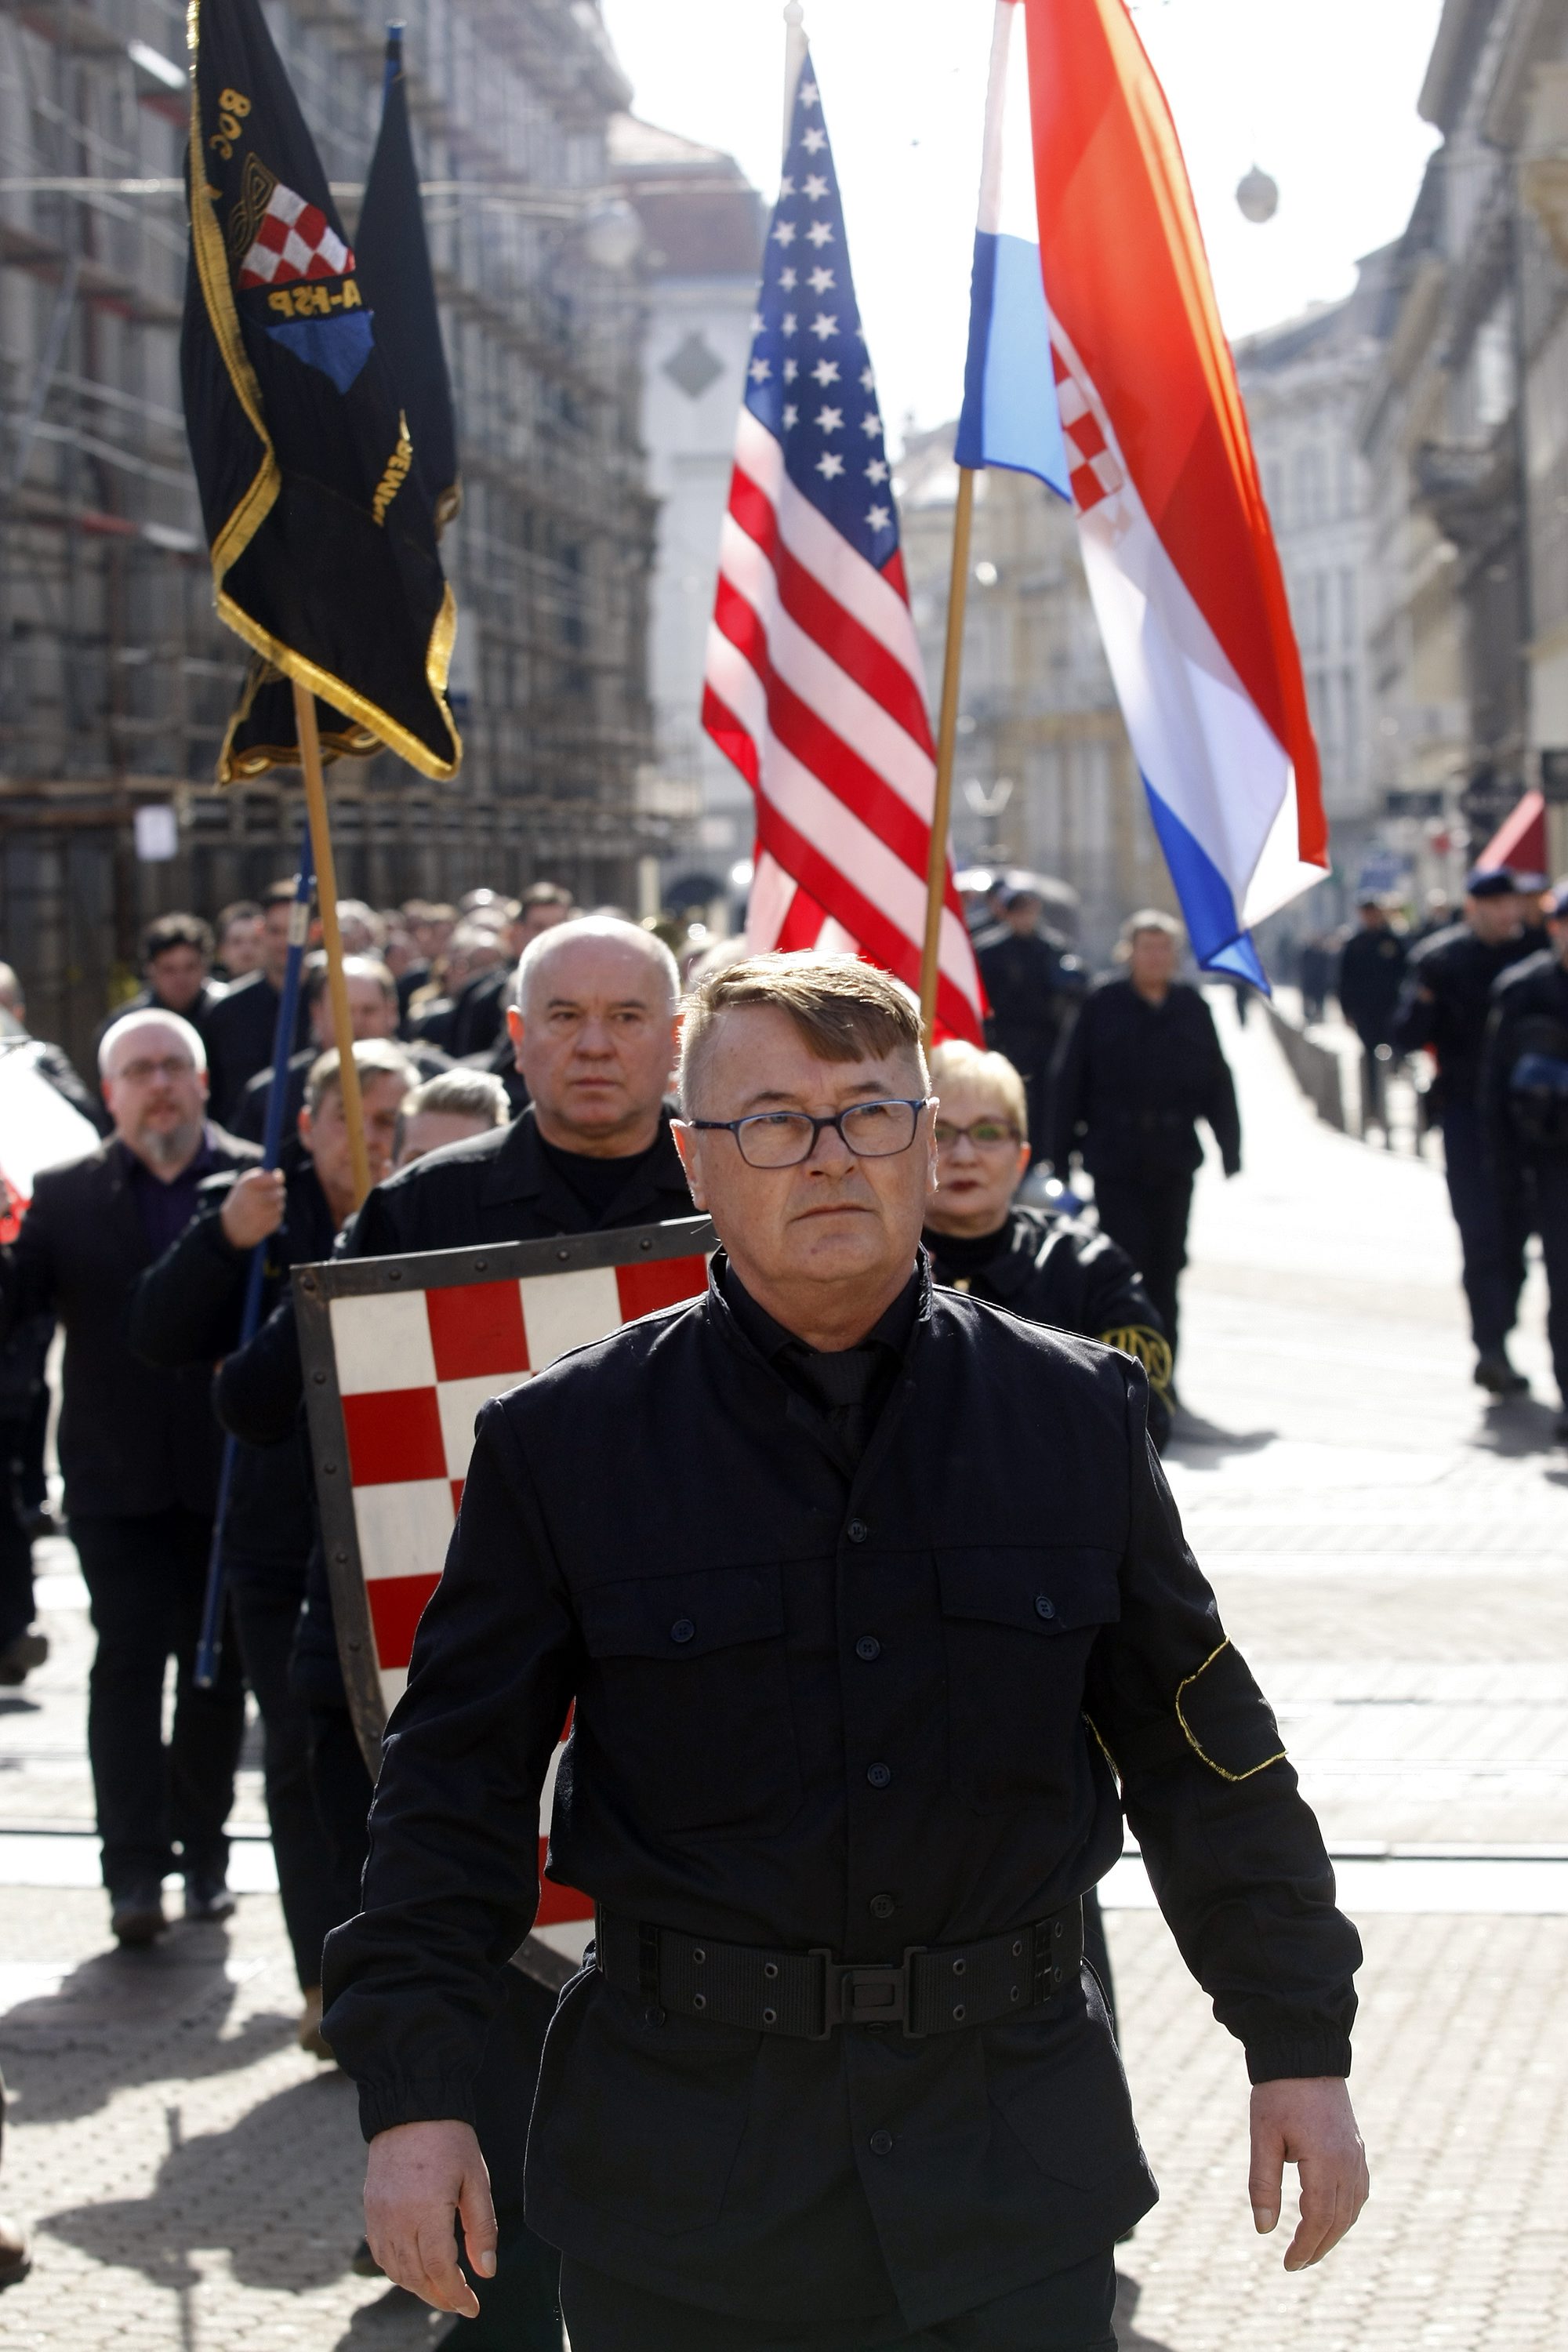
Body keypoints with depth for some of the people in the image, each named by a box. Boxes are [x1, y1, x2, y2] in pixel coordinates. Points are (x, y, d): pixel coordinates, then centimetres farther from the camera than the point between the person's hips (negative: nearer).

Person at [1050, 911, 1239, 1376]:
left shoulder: (1192, 1007, 6)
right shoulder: (1103, 1004, -2)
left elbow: (1217, 1083, 10)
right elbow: (1071, 1080, -1)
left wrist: (1230, 1146, 6)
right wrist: (1061, 1153, -2)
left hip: (1174, 1162, 3)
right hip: (1116, 1160, -3)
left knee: (1166, 1268, 9)